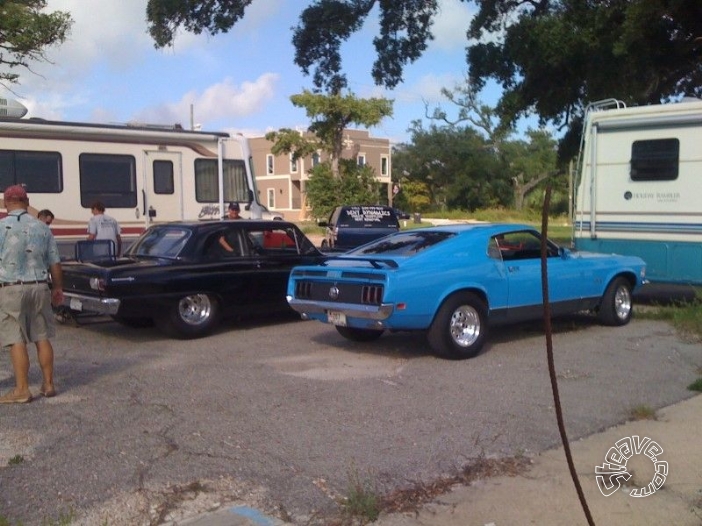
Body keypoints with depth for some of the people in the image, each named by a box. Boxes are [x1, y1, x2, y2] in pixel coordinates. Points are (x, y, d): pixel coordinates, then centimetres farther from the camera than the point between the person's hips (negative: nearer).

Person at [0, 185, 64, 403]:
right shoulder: (41, 227, 5)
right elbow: (55, 263, 8)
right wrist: (58, 288, 19)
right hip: (39, 287, 4)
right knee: (42, 337, 11)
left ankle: (22, 390, 3)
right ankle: (48, 384, 16)